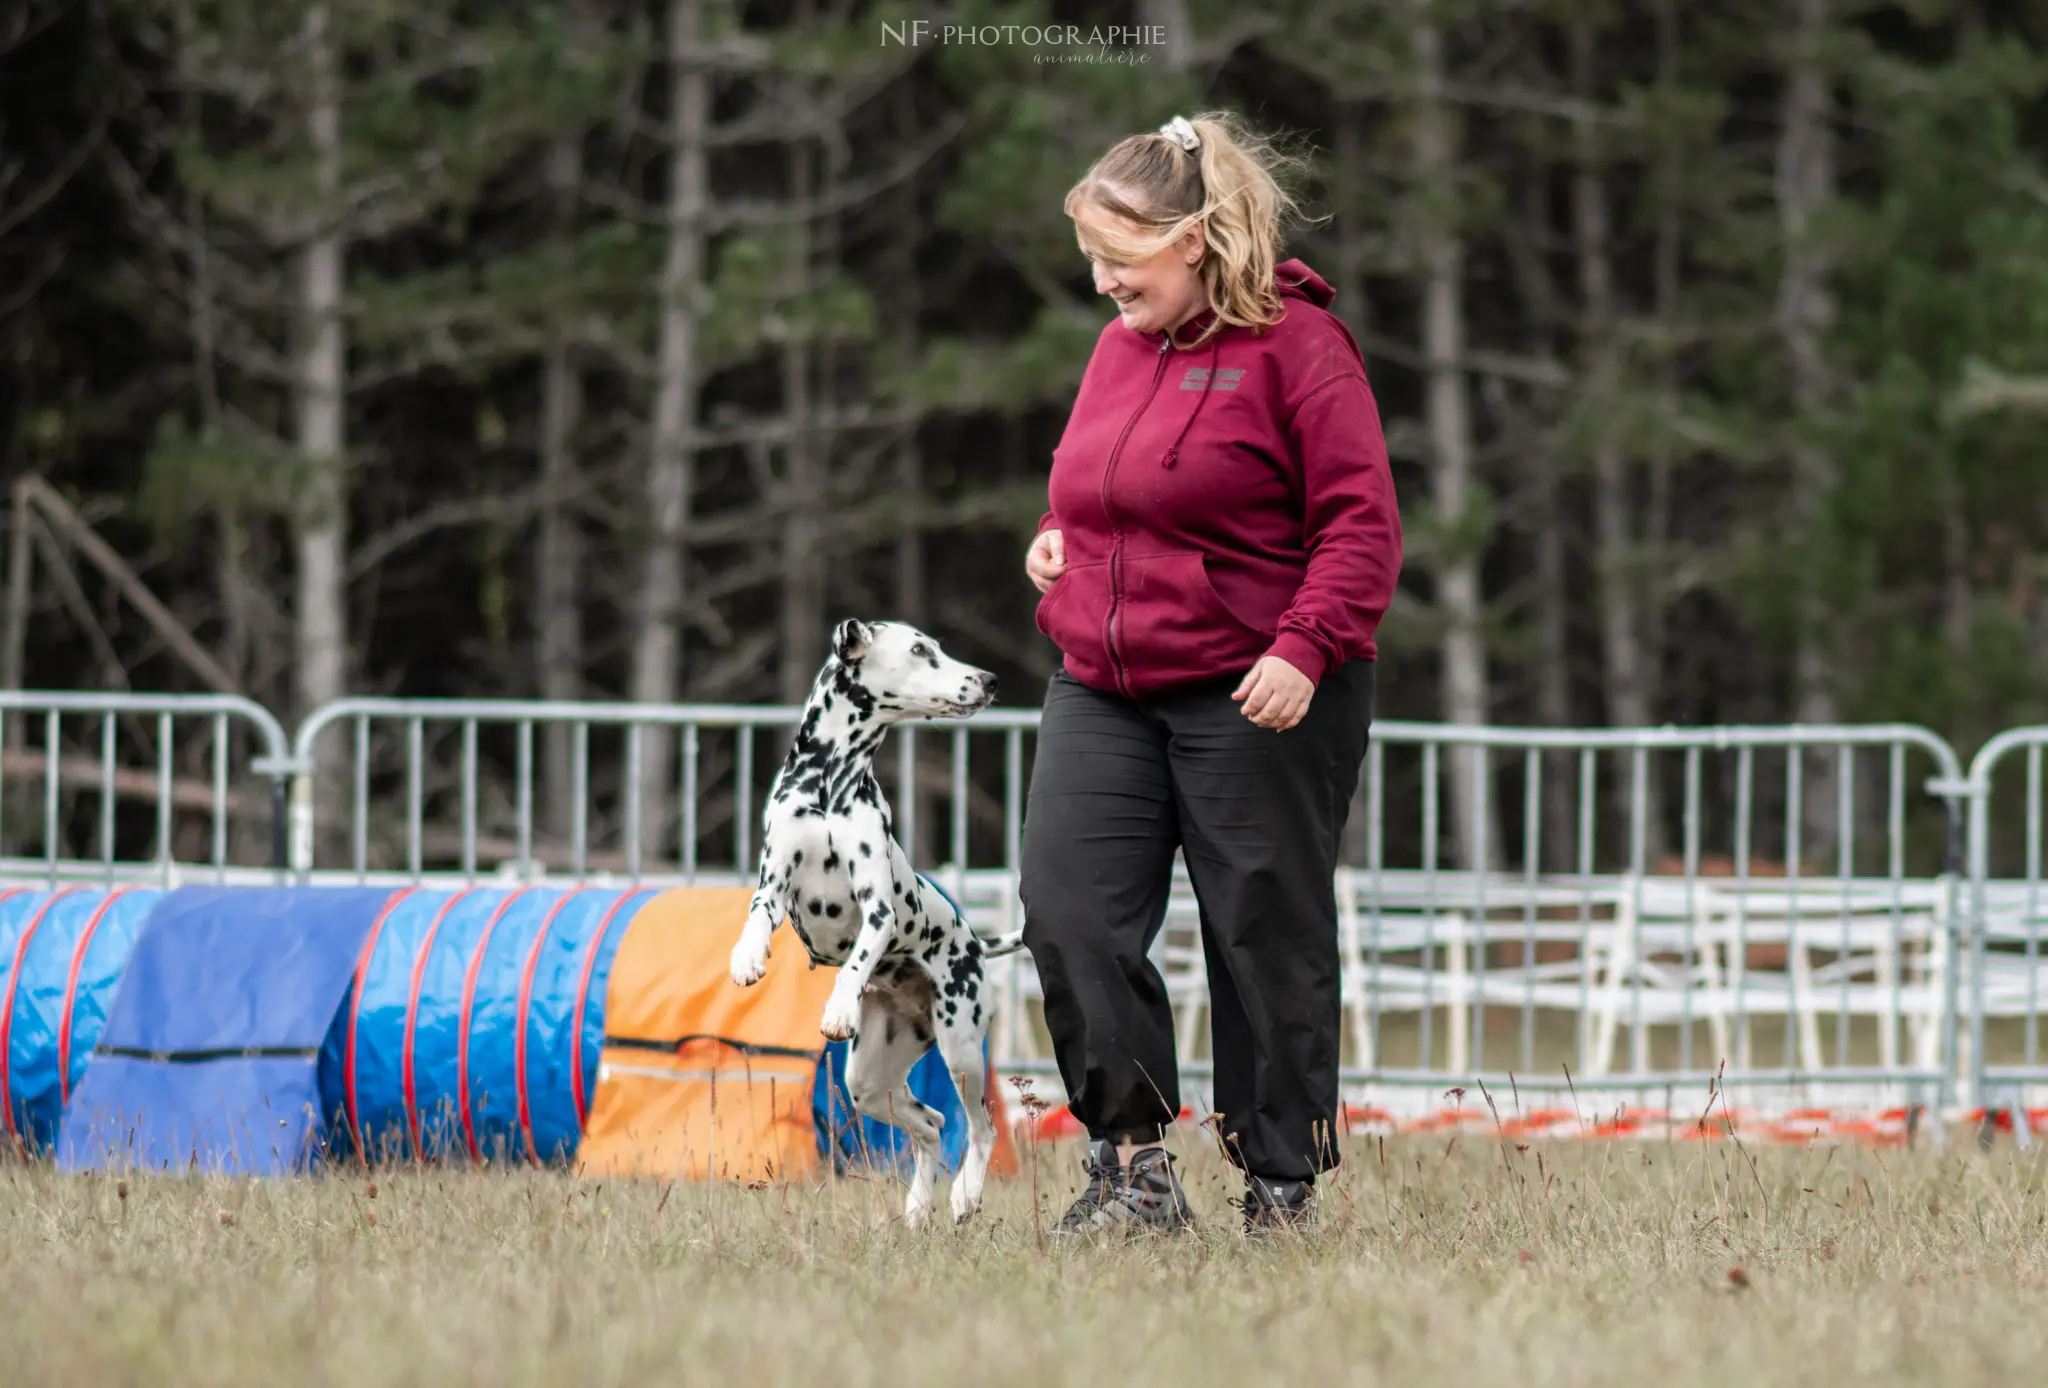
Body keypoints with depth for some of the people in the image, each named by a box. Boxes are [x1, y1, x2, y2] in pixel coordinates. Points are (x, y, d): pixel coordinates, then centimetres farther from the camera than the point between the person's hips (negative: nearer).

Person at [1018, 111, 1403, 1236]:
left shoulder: (1296, 342, -9)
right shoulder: (1119, 346, 13)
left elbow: (1362, 522, -12)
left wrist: (1306, 649, -22)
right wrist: (1055, 539, 8)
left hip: (1256, 699, -6)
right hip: (1101, 690, 7)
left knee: (1266, 936, 1)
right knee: (1067, 910, -7)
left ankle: (1282, 1182, 13)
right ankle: (1132, 1163, 1)